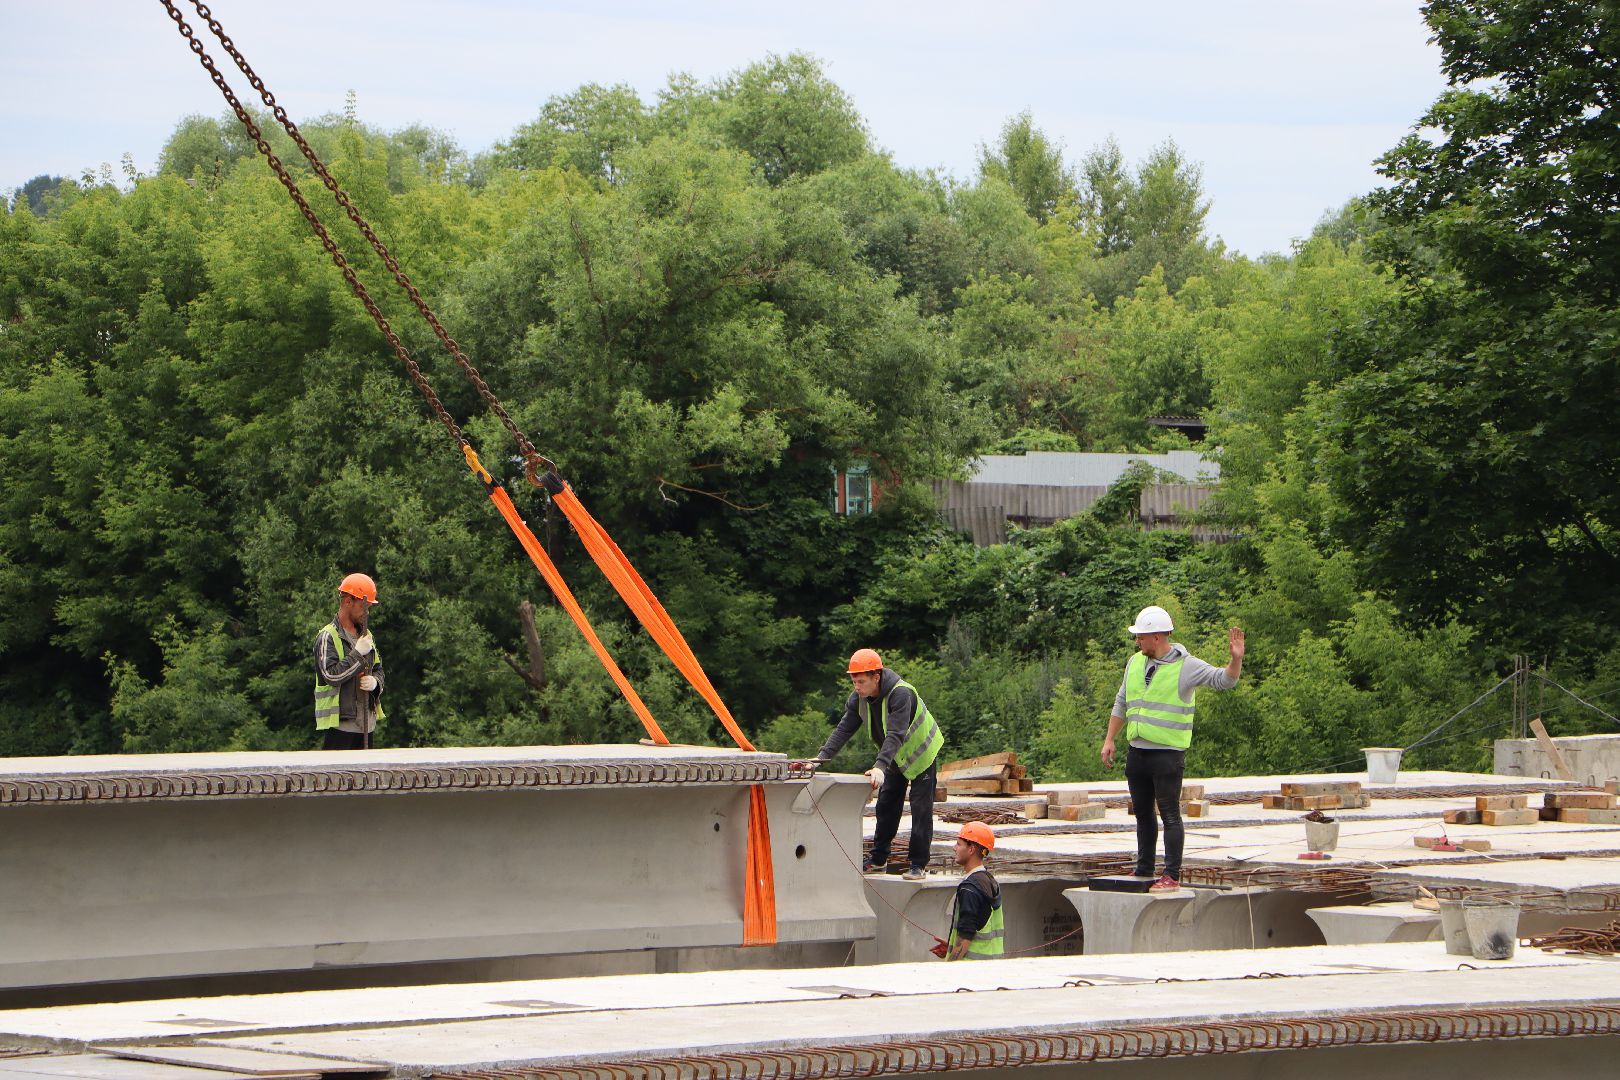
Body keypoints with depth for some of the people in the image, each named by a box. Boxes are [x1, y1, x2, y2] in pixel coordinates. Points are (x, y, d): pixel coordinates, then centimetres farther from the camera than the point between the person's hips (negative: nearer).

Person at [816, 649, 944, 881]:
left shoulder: (901, 694, -36)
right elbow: (844, 729, -15)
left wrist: (880, 766, -54)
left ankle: (918, 865, -4)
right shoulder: (859, 697, -13)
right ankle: (877, 860, 15)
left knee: (921, 809, -7)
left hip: (922, 752, -7)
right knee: (886, 807, 8)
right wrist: (821, 756, -27)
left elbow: (895, 735, -43)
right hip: (896, 757, 7)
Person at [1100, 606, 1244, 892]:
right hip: (1136, 751, 7)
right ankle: (1143, 872, 22)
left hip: (1168, 753, -7)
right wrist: (1109, 740, 15)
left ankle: (1172, 876, -6)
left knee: (1170, 814, -7)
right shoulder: (1136, 663, 12)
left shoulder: (1186, 666, -7)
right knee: (1143, 813, 13)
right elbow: (1121, 704, 19)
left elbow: (1224, 680, -15)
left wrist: (1236, 659, -34)